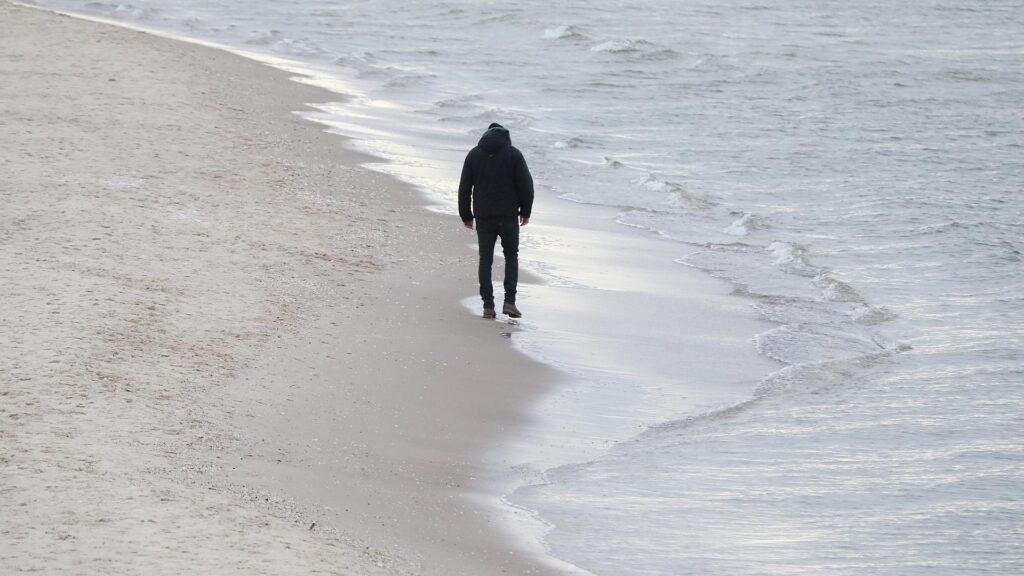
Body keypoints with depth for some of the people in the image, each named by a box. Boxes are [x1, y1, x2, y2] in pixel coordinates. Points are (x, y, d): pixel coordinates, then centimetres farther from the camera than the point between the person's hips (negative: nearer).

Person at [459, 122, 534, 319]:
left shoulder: (474, 154, 6)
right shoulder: (514, 154, -1)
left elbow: (464, 188, 6)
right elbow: (526, 185, -4)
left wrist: (466, 215, 13)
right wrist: (525, 212, 7)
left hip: (483, 216, 1)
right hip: (508, 215, -1)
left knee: (485, 259, 8)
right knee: (511, 256, 12)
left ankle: (488, 306, 2)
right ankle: (509, 301, -1)